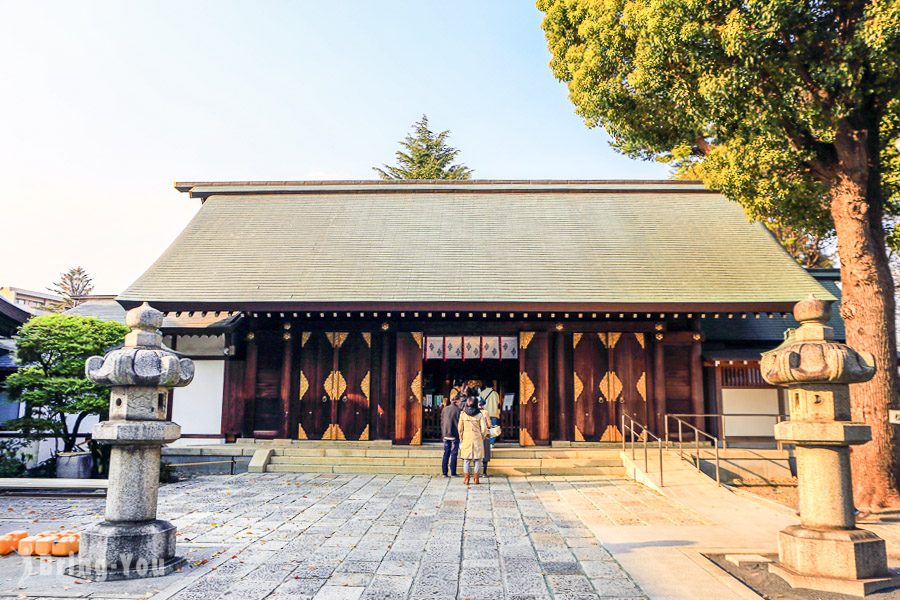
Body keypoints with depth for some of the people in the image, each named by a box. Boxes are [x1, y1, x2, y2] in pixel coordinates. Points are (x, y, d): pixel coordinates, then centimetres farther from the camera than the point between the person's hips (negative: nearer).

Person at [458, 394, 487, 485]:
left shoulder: (463, 414, -2)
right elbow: (483, 429, -7)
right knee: (477, 460, 8)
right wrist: (482, 438, 10)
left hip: (466, 440, 1)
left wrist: (461, 439, 14)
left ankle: (466, 479, 7)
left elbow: (460, 428, 2)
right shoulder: (479, 415, -5)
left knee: (466, 460, 7)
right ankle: (476, 479, 8)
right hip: (477, 440, -1)